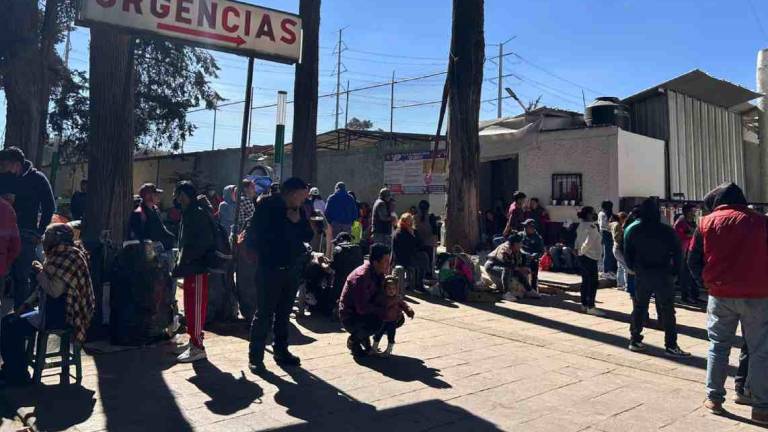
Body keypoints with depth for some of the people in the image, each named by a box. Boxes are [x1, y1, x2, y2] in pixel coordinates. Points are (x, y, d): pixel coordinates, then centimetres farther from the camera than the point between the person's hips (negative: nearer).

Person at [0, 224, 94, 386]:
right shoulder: (57, 256, 14)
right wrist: (26, 304, 9)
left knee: (14, 327, -16)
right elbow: (42, 289, 21)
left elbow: (55, 290, -26)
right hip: (52, 309, 11)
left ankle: (19, 376, -1)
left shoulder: (70, 257, -19)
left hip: (64, 314, -11)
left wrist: (40, 272, -13)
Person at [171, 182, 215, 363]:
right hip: (190, 268, 10)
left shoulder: (198, 214, -15)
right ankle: (193, 341, 29)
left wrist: (181, 265, -21)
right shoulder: (188, 213, 16)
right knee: (190, 307, 17)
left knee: (195, 308, -5)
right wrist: (181, 263, 12)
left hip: (197, 269, -10)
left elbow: (201, 245, -23)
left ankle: (198, 348, 2)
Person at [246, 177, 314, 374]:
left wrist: (298, 221, -9)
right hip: (270, 268, -6)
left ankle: (281, 351, 27)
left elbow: (308, 235, 4)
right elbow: (254, 236, -9)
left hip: (292, 269, 6)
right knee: (264, 314, -2)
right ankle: (255, 356, 7)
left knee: (284, 313, 15)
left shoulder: (298, 210, 7)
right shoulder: (266, 206, -9)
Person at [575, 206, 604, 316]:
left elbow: (578, 239, 14)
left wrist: (577, 249, 4)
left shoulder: (581, 225, 11)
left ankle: (584, 304, 21)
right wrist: (581, 251, -14)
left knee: (585, 281, 15)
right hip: (590, 257, -9)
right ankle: (591, 307, -5)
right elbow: (588, 242, -26)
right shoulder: (592, 226, -17)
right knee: (593, 282, -6)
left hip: (583, 257, 9)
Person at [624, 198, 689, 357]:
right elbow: (678, 253, -7)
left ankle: (635, 340, 17)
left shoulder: (632, 230, 0)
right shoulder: (667, 231, -7)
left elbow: (627, 254, 2)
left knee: (639, 308, 13)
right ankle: (671, 345, 1)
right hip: (663, 276, -3)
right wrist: (674, 271, 3)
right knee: (667, 311, 1)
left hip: (641, 275, 3)